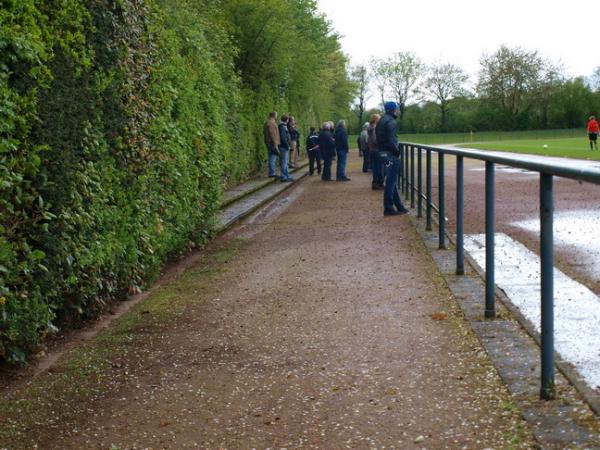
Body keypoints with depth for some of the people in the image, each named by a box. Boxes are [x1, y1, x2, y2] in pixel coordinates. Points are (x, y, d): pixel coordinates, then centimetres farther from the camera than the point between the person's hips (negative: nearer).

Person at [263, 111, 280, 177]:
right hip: (272, 143, -10)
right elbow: (272, 134, -20)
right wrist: (275, 145, -20)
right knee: (272, 159, -7)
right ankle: (272, 173, -6)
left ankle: (272, 173, 18)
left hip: (269, 143, 10)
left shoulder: (267, 122, 16)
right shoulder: (271, 123, -15)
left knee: (272, 159, 14)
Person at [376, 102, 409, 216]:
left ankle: (399, 206, 20)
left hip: (382, 152, 10)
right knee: (391, 181, -5)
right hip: (390, 154, -10)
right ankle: (388, 208, -2)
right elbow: (391, 140, -23)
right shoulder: (391, 122, -15)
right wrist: (397, 151, -10)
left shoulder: (381, 121, 16)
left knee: (392, 181, 14)